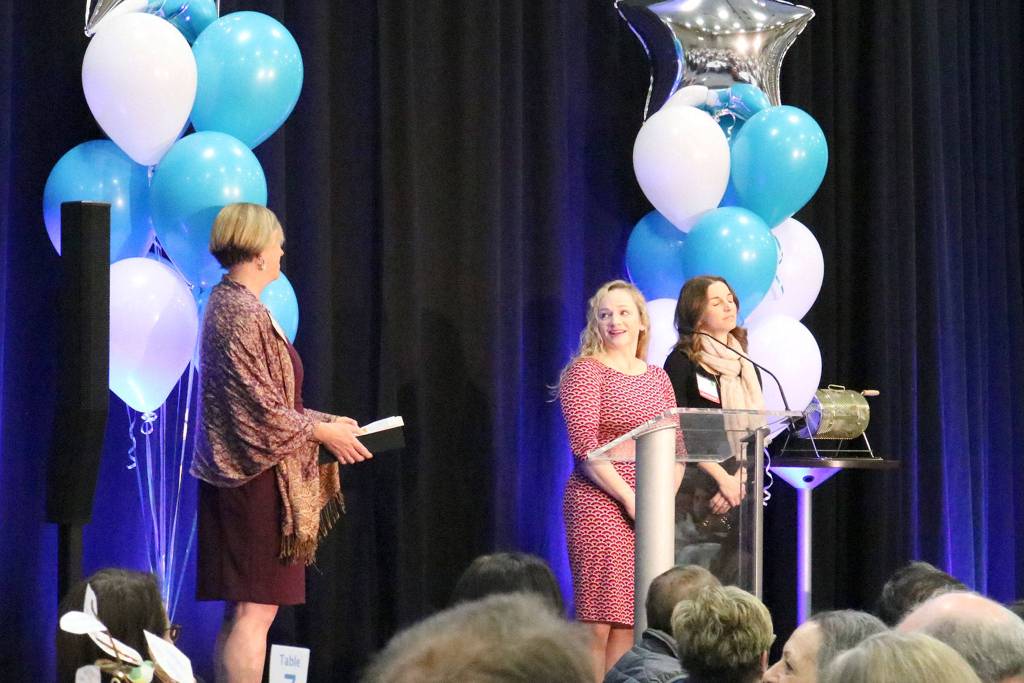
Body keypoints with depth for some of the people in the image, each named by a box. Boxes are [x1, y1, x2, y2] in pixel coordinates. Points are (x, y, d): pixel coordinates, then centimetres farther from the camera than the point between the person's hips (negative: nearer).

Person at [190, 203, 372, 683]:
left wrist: (321, 422, 15)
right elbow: (262, 408, -19)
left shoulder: (226, 302, 14)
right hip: (259, 477, -10)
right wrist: (323, 432, -8)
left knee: (241, 613, 12)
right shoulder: (245, 314, -16)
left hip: (236, 474, 10)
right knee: (256, 610, -9)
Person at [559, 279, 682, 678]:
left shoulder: (657, 377, 16)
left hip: (651, 509, 5)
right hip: (600, 505, -5)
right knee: (597, 623, -9)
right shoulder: (585, 371, -1)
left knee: (628, 622, 2)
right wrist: (630, 499, -15)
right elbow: (585, 445, -11)